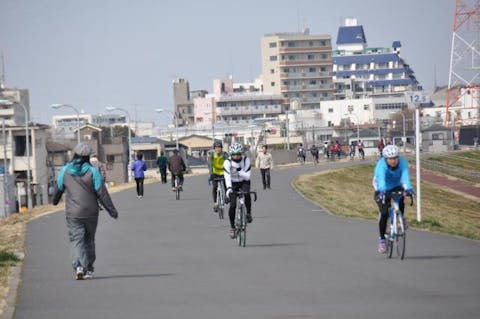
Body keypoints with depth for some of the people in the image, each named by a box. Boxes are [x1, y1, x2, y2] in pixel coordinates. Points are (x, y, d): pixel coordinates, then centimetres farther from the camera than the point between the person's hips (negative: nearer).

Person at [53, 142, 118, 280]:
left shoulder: (65, 171, -2)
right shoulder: (92, 171, -7)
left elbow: (59, 188, 13)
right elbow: (102, 193, -8)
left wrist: (55, 200, 35)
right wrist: (112, 210, -1)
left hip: (73, 214, 0)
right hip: (90, 212, 0)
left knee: (76, 240, -3)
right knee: (89, 240, 15)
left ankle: (78, 266, -26)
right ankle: (88, 270, 20)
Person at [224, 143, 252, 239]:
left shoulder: (246, 160, -18)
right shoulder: (227, 162, -21)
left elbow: (247, 176, -20)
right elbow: (227, 177, -32)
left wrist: (239, 170, -33)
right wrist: (228, 188, -46)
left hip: (244, 182, 0)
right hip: (233, 184, 0)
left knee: (247, 194, -33)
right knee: (232, 205, -15)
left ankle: (248, 213, -10)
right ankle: (232, 227, 0)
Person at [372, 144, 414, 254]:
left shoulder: (402, 162, -27)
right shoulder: (381, 165, -32)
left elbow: (405, 176, -42)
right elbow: (381, 179, -48)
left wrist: (408, 188, -61)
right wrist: (382, 191, -67)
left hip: (397, 186, 2)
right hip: (383, 189, -1)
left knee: (400, 202, -31)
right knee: (384, 213, -14)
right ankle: (382, 240, -2)